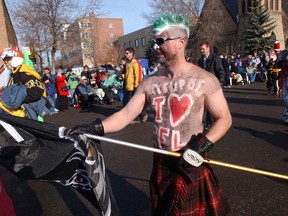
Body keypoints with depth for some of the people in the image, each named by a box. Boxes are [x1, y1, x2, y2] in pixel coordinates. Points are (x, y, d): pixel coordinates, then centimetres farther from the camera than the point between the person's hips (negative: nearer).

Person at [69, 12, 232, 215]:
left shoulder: (204, 80, -11)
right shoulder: (150, 83, -1)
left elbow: (224, 119, -6)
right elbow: (125, 115, -3)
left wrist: (203, 144, -20)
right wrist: (95, 127, -17)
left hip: (191, 164, -4)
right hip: (161, 164, 4)